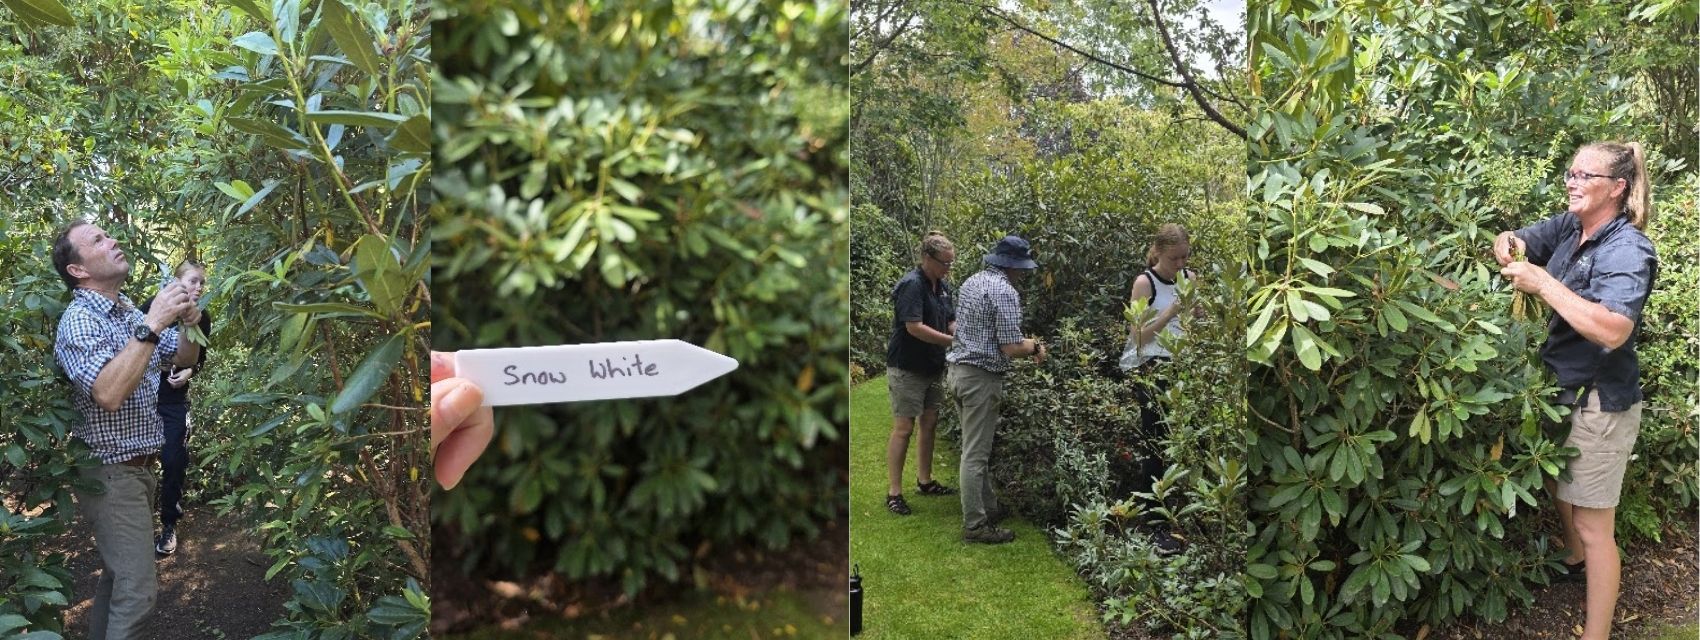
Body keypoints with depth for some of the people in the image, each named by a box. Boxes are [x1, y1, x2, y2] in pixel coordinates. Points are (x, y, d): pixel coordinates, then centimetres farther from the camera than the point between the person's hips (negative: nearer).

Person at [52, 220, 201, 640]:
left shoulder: (129, 311, 7)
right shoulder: (80, 320, -18)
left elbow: (184, 359, 17)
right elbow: (108, 393, -32)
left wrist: (189, 326, -5)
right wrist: (152, 325, -31)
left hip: (139, 467, 9)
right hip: (111, 473, -9)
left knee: (118, 575, 20)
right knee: (138, 588, -10)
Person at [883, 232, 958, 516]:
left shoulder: (942, 286, 7)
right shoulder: (911, 285, -19)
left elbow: (951, 321, 12)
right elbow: (914, 327, -25)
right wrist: (953, 341, -23)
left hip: (933, 366, 8)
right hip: (907, 368, -8)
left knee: (929, 423, 14)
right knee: (904, 428, -5)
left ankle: (924, 481, 28)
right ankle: (893, 493, 1)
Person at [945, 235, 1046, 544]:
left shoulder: (970, 282, 11)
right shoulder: (1005, 293, -17)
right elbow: (1010, 348, -20)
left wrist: (1021, 340, 22)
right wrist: (1035, 347, 0)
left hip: (958, 369, 9)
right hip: (981, 377, -9)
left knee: (979, 447, 18)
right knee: (976, 453, -3)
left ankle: (988, 508, 28)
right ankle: (975, 525, 4)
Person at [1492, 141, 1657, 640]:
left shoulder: (1628, 251, -21)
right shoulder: (1569, 227, 1)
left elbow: (1612, 330, -34)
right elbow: (1514, 241, 11)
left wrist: (1542, 283, -33)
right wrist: (1508, 244, -13)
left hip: (1600, 404, -8)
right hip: (1561, 389, 8)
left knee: (1593, 525, -1)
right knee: (1553, 482, 28)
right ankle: (1576, 561, 54)